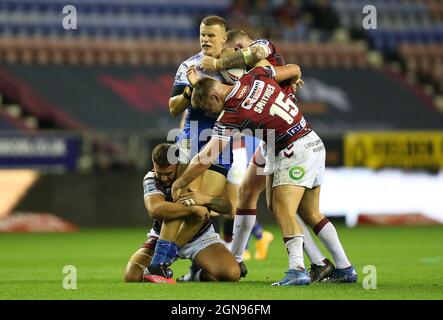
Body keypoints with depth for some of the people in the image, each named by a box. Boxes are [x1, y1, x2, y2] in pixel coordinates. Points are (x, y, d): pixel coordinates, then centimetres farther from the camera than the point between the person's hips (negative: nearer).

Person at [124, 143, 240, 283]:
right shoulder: (150, 180, -19)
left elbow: (227, 207, -20)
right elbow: (155, 210, -41)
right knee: (132, 276, -22)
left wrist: (206, 199, -42)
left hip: (200, 236, 0)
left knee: (232, 274, -24)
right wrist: (193, 209, -47)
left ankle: (199, 275, 10)